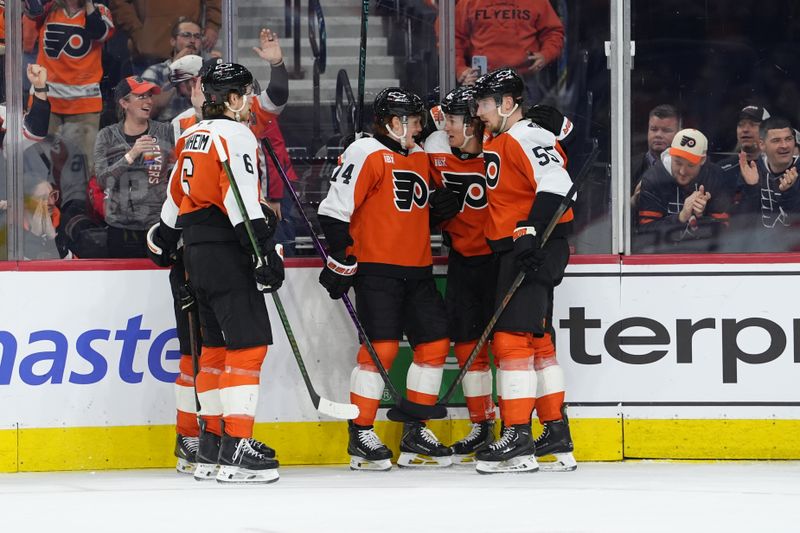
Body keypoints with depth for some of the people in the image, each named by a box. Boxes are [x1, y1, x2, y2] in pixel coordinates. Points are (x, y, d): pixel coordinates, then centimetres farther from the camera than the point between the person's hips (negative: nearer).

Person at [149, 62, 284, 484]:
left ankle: (210, 446, 20)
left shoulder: (192, 136, 17)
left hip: (198, 254, 10)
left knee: (217, 345, 16)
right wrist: (263, 250, -24)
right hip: (226, 252, -10)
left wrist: (164, 236, 44)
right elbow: (241, 199, -21)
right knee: (249, 342, -11)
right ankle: (235, 450, -17)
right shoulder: (234, 135, -11)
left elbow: (176, 194, 28)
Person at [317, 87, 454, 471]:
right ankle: (360, 437, -5)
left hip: (417, 271, 8)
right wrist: (340, 262, -15)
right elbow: (335, 208, -14)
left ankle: (414, 432, 14)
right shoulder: (366, 154, -10)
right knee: (381, 348, -13)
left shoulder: (420, 158, 16)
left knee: (435, 343, 5)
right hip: (376, 269, -8)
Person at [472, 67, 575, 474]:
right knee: (537, 342, 14)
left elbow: (555, 182, -27)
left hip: (535, 250, -11)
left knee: (513, 339, -14)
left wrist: (530, 232, -32)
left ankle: (518, 441, -15)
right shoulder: (496, 143, 19)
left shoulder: (526, 137, -14)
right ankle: (557, 437, 21)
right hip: (514, 252, 11)